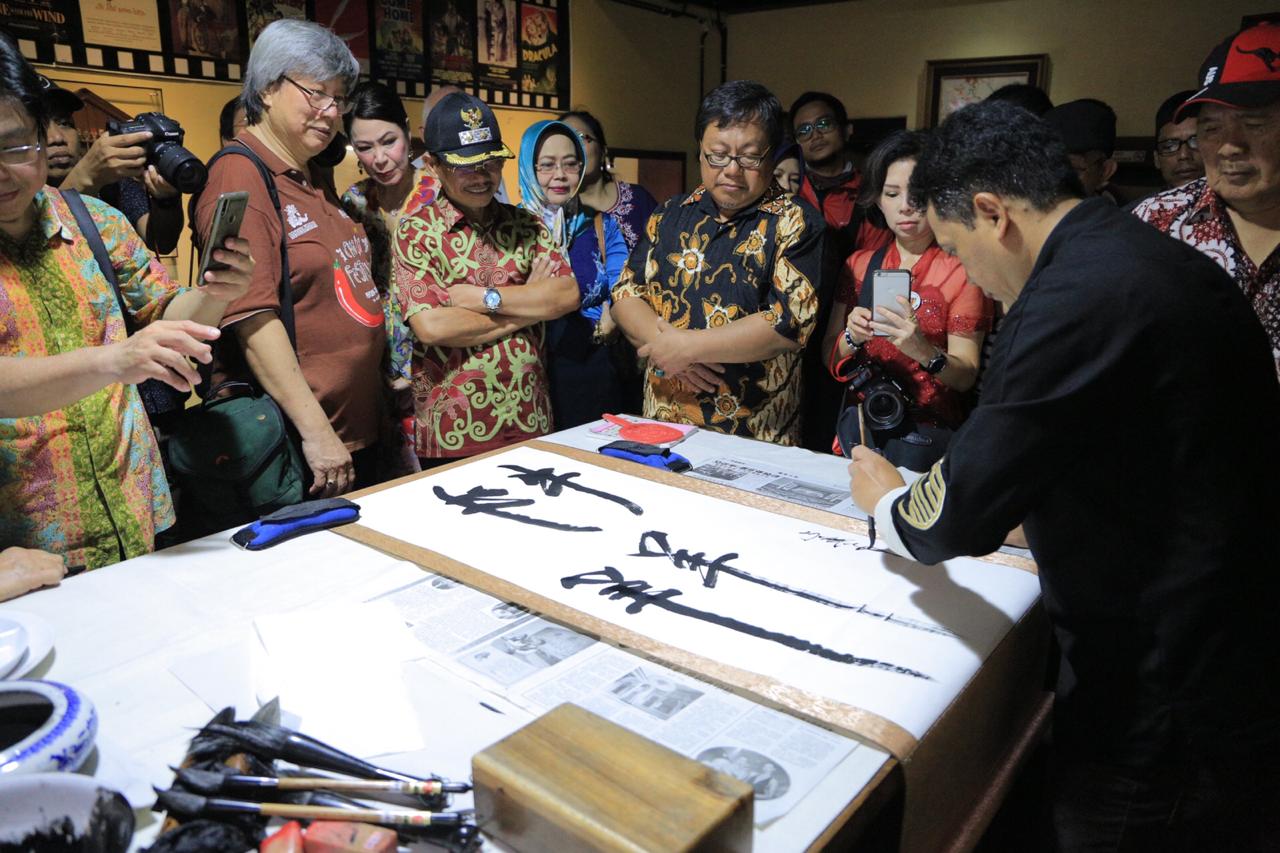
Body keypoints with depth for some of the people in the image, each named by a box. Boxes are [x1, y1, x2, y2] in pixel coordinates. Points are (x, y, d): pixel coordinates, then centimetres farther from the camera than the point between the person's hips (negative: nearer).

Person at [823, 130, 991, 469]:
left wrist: (924, 351, -26)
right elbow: (830, 358, 9)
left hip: (926, 428, -2)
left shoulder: (961, 269, -1)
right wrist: (851, 339, -13)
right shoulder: (859, 264, 9)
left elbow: (966, 376, -6)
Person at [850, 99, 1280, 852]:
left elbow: (957, 518, -23)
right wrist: (1035, 512, 16)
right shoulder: (1166, 262, 4)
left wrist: (888, 502, -2)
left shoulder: (1079, 297, -26)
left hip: (1162, 717, -9)